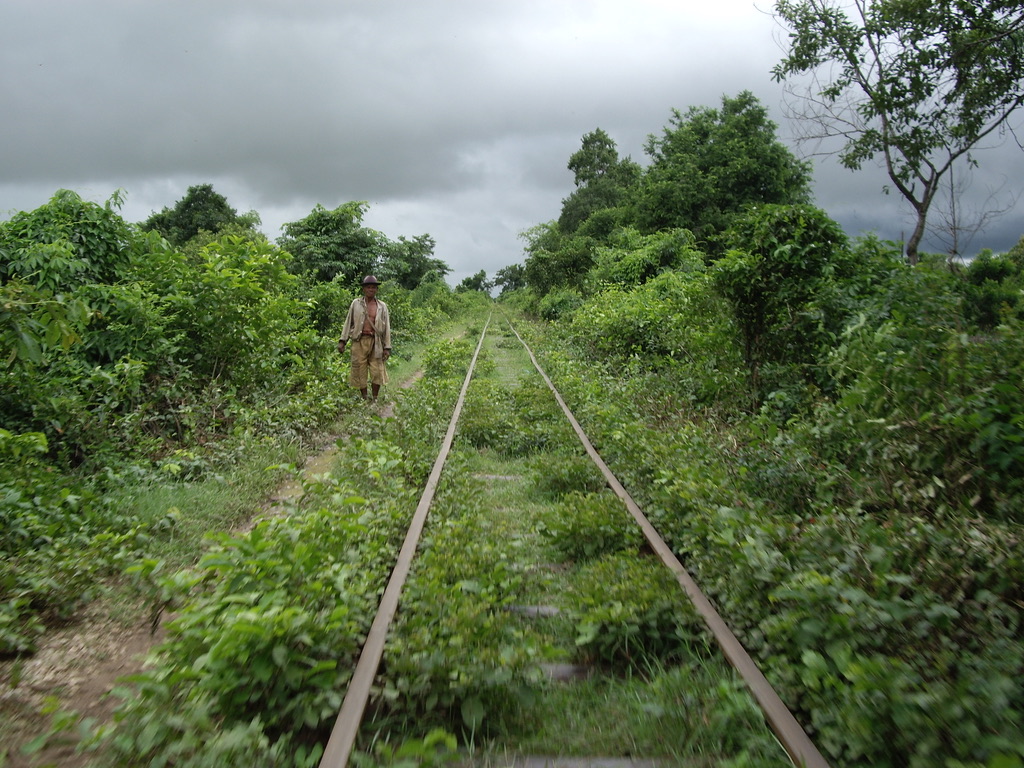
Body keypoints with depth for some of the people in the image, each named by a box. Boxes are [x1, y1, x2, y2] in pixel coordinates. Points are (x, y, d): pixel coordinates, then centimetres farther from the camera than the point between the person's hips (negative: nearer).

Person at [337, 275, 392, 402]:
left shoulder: (382, 306, 10)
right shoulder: (356, 303, 10)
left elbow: (386, 327, 8)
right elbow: (348, 322, 11)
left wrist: (387, 347, 2)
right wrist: (342, 340, 3)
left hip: (376, 343, 0)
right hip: (359, 341, 0)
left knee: (377, 372, -2)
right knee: (359, 372, 2)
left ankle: (375, 400, 10)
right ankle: (364, 398, 14)